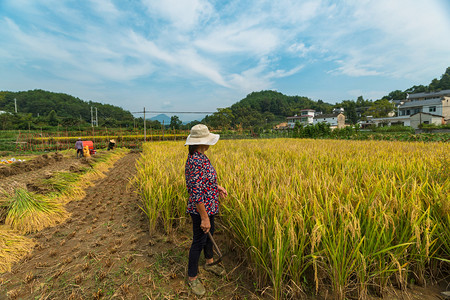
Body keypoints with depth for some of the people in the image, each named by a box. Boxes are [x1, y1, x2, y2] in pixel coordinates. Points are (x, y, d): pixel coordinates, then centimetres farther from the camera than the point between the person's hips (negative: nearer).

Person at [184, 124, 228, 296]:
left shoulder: (200, 156, 1)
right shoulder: (196, 161, -30)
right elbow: (196, 192, -29)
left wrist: (217, 187, 14)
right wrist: (204, 218, -24)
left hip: (208, 207, 10)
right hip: (201, 209, -10)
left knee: (209, 234, 27)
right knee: (199, 241, 10)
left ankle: (209, 263, 53)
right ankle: (192, 277, 35)